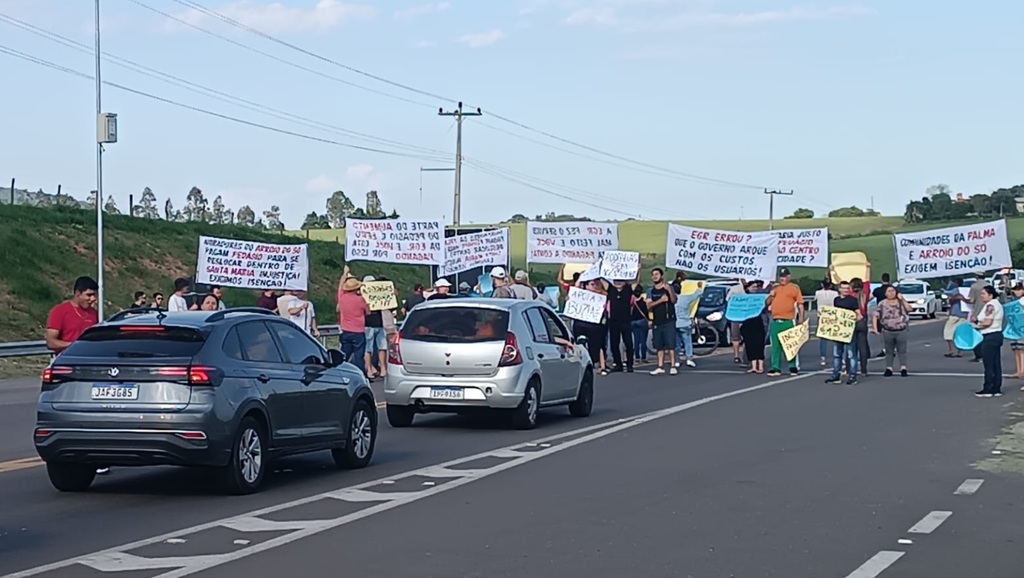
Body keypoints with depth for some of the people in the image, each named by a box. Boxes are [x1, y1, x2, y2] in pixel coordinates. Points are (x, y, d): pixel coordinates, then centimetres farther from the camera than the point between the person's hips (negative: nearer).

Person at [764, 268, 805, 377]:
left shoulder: (794, 288, 3)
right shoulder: (775, 289, 17)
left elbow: (800, 303, -1)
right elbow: (767, 303, 20)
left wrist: (801, 317, -9)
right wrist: (770, 296, 1)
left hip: (788, 321, -4)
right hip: (775, 321, 5)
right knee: (775, 346, 4)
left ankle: (793, 367, 9)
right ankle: (776, 368, 7)